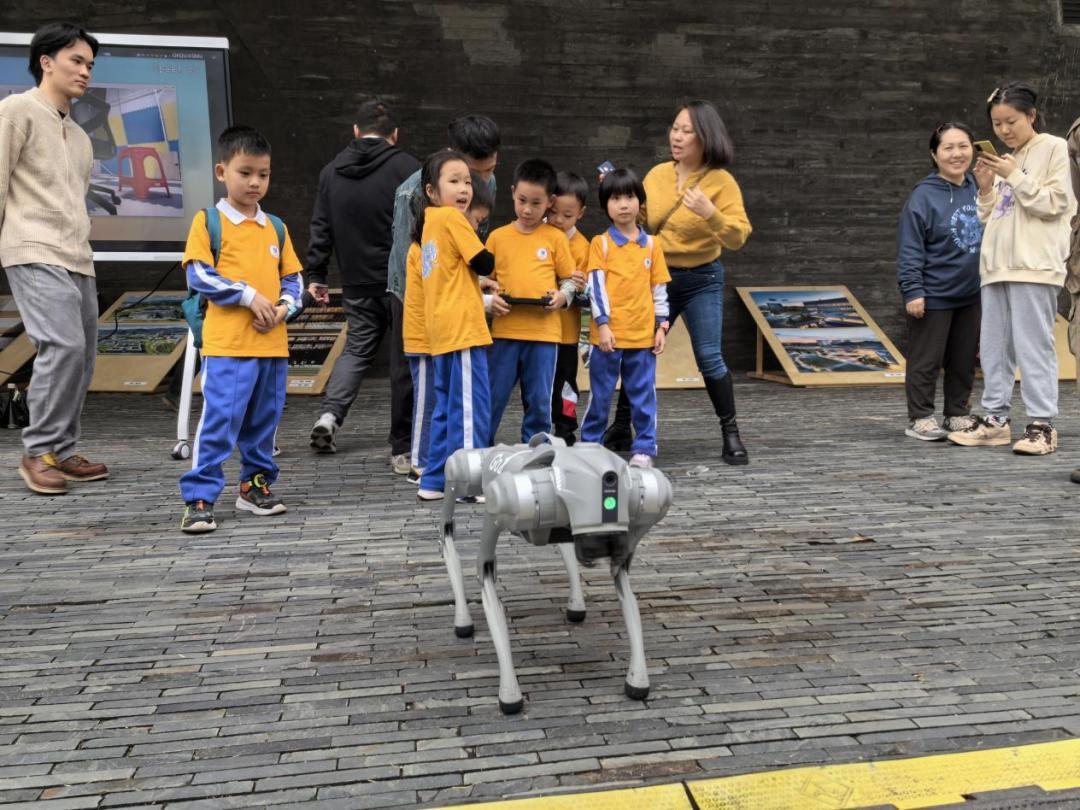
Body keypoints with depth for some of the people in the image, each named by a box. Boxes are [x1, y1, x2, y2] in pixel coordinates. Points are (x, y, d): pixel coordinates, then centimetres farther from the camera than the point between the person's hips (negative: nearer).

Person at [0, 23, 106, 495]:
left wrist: (78, 249, 18)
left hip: (77, 259, 8)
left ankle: (62, 451, 13)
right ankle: (40, 452, -10)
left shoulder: (79, 136, 22)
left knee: (81, 356, 4)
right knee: (64, 345, -21)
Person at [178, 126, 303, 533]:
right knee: (219, 420, -8)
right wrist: (249, 295, -13)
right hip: (227, 344, -5)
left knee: (264, 420, 13)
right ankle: (198, 499, -2)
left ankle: (256, 484, 28)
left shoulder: (276, 227, 14)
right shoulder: (208, 221, 0)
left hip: (273, 343, 5)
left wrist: (284, 307, -5)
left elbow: (292, 278, 15)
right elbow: (198, 275, -8)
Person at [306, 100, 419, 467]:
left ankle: (329, 413, -2)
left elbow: (320, 227, 11)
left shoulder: (331, 171, 9)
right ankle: (403, 449, 7)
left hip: (358, 285, 4)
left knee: (356, 348, 20)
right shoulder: (406, 167, -6)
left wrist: (315, 275, 17)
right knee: (405, 361, 3)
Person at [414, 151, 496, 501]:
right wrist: (487, 259, 10)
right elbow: (484, 264, -10)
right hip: (463, 327, -9)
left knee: (448, 406, 14)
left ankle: (435, 481, 18)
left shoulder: (430, 220, 18)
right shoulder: (452, 217, -8)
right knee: (471, 406, -5)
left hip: (442, 330, 9)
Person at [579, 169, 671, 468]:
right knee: (600, 395, 7)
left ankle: (644, 448, 16)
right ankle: (590, 445, 20)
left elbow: (659, 289, 10)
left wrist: (661, 326, 5)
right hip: (609, 333, -2)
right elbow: (596, 286, -5)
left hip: (643, 334, 2)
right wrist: (602, 324, -13)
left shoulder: (651, 244, 8)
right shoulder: (600, 243, 1)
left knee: (643, 395, 7)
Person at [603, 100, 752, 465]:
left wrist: (710, 214, -32)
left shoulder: (721, 181, -11)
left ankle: (731, 434, 8)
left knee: (709, 357, -8)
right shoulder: (657, 174, 1)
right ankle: (620, 428, 21)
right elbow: (639, 224, 10)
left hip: (702, 280, -4)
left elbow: (737, 238, -17)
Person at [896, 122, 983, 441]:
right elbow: (909, 248, -14)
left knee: (964, 360, 13)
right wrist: (912, 290, -18)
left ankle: (958, 414, 26)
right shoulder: (924, 195, -12)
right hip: (933, 295, -5)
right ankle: (920, 418, 13)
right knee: (926, 361, 3)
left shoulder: (979, 189, 4)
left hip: (971, 295, 6)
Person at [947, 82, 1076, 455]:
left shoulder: (1054, 148, 2)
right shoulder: (1004, 161, 22)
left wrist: (1014, 177, -11)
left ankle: (1042, 424, -5)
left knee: (1032, 344, -9)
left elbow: (1055, 203, -8)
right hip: (997, 265, 7)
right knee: (992, 345, 6)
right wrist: (986, 189, 4)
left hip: (1034, 266, -7)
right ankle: (995, 419, 12)